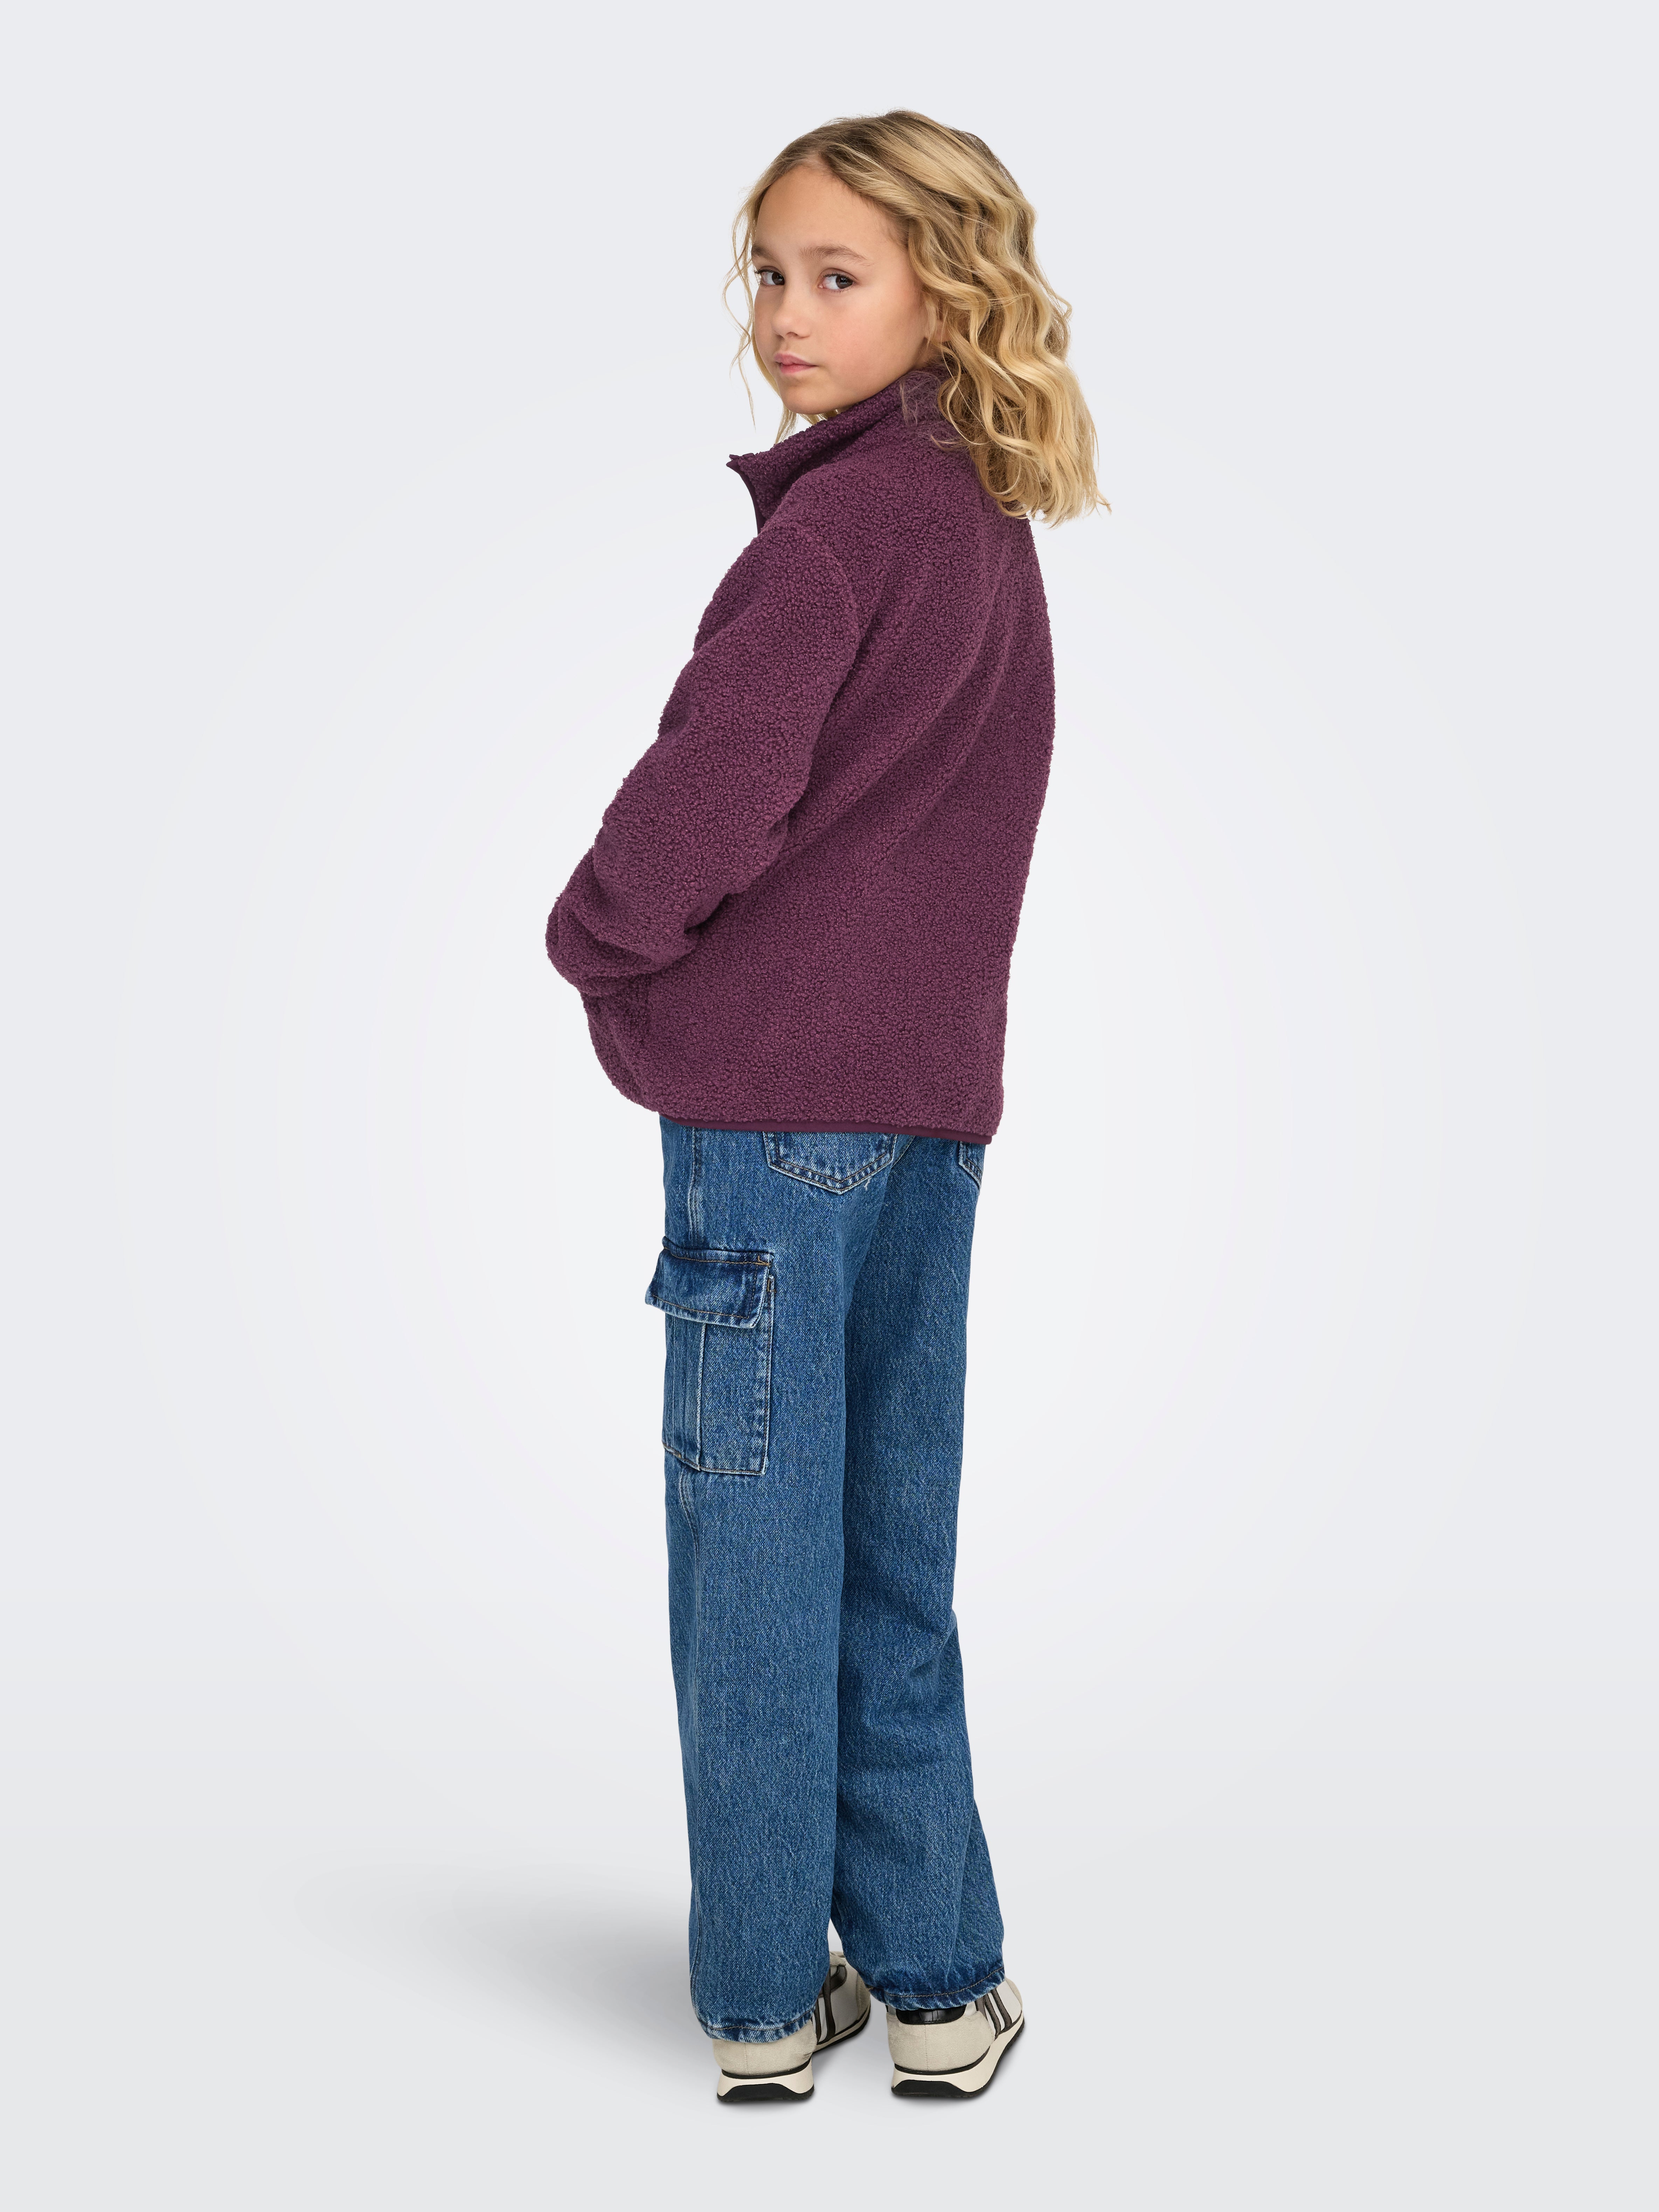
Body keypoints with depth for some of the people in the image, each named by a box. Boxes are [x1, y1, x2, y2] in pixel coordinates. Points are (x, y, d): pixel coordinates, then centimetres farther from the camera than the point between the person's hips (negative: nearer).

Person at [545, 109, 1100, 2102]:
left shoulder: (838, 527, -12)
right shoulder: (996, 533, 15)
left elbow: (712, 790, -19)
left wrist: (598, 943, 0)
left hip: (775, 1098, -8)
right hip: (934, 1090, 8)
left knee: (756, 1555, 1)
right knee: (891, 1560, 14)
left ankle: (767, 2005, 13)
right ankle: (933, 1983, 22)